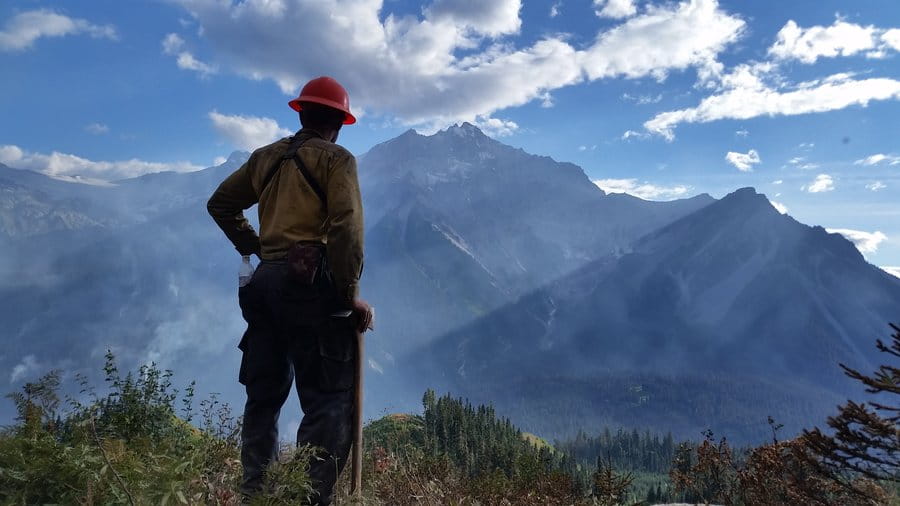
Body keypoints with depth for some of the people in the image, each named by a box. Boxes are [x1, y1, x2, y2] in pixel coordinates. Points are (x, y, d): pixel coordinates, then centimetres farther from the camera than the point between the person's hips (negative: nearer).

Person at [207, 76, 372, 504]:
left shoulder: (266, 157, 16)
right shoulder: (336, 159, -3)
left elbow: (220, 204, 21)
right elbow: (346, 230, -13)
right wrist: (351, 294, -8)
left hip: (265, 281, 7)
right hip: (312, 284, -7)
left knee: (264, 394, 15)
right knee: (330, 400, -2)